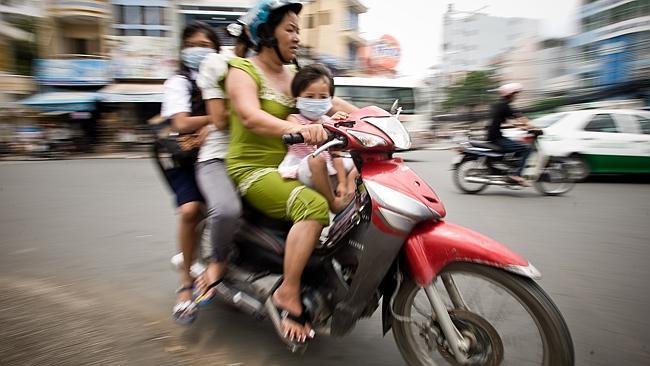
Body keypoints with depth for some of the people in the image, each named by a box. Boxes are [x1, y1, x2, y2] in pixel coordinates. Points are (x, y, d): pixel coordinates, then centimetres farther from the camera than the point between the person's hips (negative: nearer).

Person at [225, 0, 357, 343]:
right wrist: (298, 128, -45)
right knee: (314, 205, -31)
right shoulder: (243, 71, -7)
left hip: (288, 166, 8)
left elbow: (329, 101, 8)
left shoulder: (293, 75, 16)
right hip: (253, 169, -8)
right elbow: (250, 116, -27)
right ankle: (288, 294, -20)